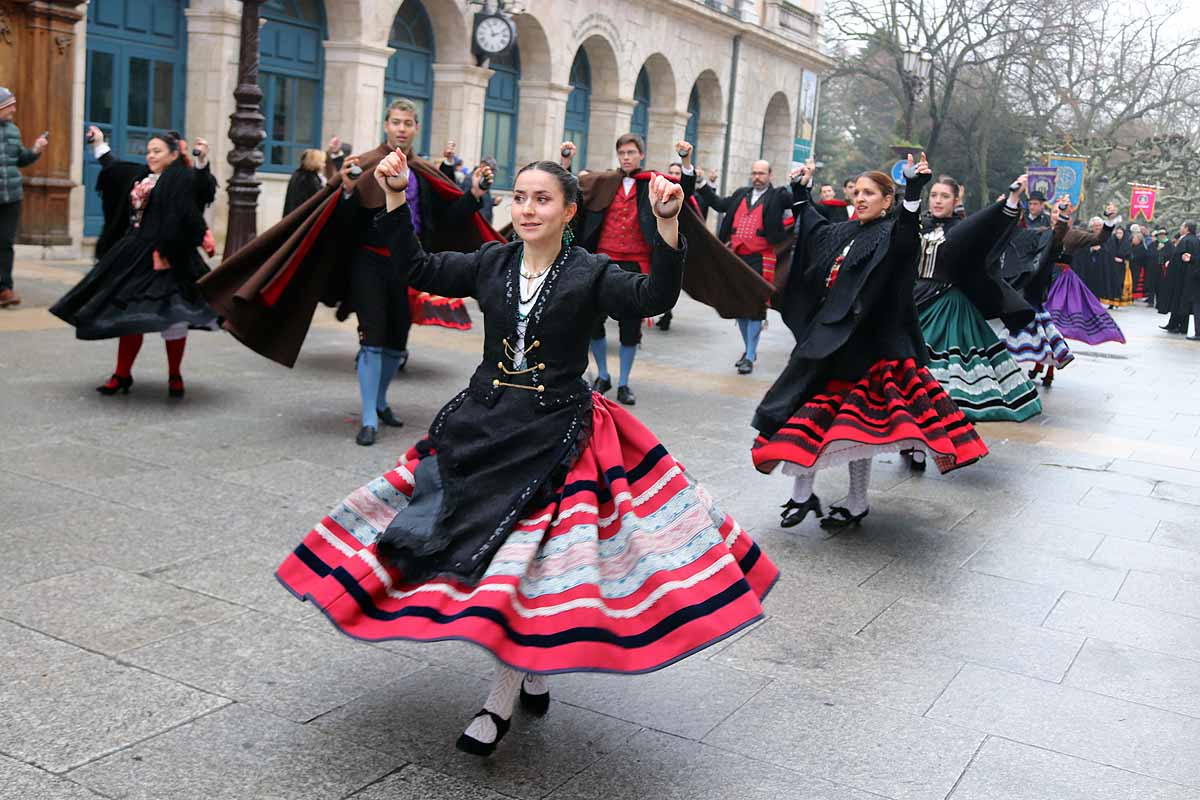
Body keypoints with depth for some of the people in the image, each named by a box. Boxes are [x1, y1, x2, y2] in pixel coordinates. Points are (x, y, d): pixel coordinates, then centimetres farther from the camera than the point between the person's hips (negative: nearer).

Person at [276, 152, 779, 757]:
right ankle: (533, 677, 27)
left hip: (556, 434, -5)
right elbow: (417, 269, 9)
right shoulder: (491, 263, 7)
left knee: (530, 553, -7)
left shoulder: (591, 273, -6)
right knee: (475, 544, 6)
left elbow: (654, 297, -20)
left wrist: (667, 224, -33)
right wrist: (395, 199, 0)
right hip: (482, 424, 5)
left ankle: (502, 701, 11)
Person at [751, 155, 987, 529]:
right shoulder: (840, 233, 15)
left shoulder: (891, 234, -4)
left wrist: (914, 190, -41)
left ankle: (857, 503, 13)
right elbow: (813, 226, 36)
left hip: (864, 344, -7)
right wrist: (800, 190, 34)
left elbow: (906, 234, -28)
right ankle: (801, 494, 16)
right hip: (822, 338, 7)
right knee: (805, 412, 5)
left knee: (854, 424, -2)